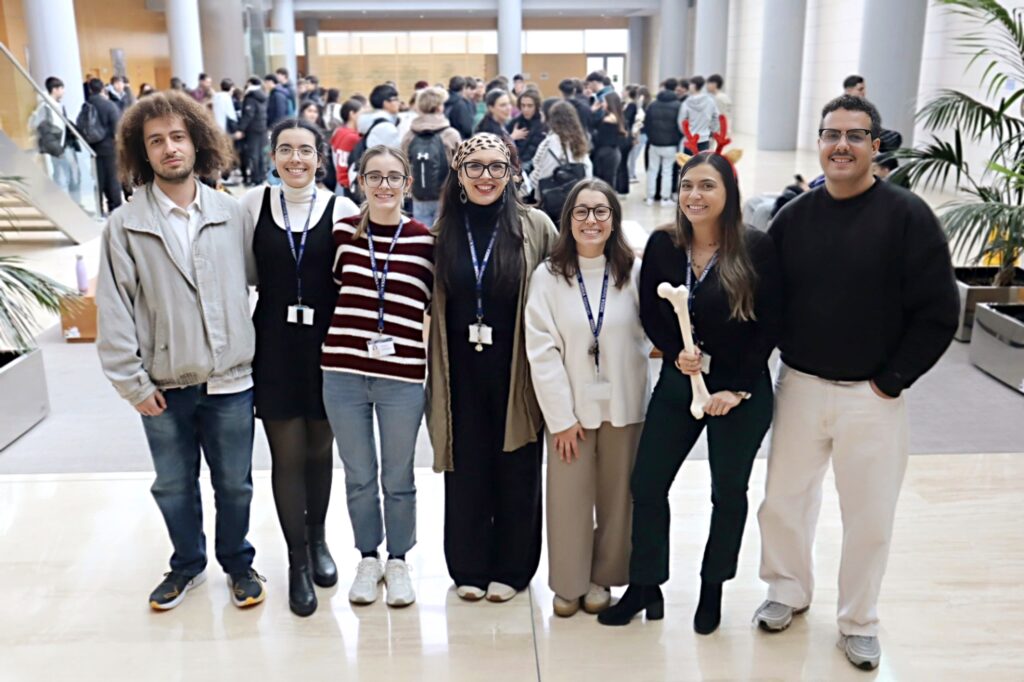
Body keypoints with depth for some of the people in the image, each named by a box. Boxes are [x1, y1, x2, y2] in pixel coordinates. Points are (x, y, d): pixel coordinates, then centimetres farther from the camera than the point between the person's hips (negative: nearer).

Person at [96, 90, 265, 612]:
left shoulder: (231, 213, -2)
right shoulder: (124, 225, -5)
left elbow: (251, 284, 2)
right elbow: (114, 310, -5)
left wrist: (249, 353, -1)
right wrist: (133, 383, -6)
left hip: (229, 378, 0)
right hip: (163, 385, 0)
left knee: (234, 483, 13)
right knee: (173, 486, 16)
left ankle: (238, 563, 36)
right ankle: (187, 565, 39)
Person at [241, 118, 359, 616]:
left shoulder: (342, 209, -2)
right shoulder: (253, 204, 0)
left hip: (325, 343, 0)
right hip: (274, 344, 0)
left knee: (319, 448, 12)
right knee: (287, 453, 3)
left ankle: (317, 538, 36)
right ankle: (297, 559, 19)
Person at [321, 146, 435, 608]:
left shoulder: (424, 239, -2)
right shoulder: (342, 232, 2)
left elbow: (437, 304, 5)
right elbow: (330, 290, 13)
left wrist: (436, 365, -2)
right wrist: (340, 343, 7)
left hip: (402, 376, -1)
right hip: (344, 373, 2)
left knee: (398, 478, 11)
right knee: (359, 476, 14)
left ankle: (398, 561, 31)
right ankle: (367, 558, 33)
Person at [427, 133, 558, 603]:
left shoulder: (535, 227, -4)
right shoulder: (443, 232, 4)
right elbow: (432, 303, 10)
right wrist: (434, 370, 4)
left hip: (516, 369, -2)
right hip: (461, 370, 2)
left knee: (515, 470, 8)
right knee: (465, 470, 10)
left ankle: (511, 567, 26)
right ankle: (468, 567, 27)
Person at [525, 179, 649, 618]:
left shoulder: (634, 272, -3)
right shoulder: (548, 275, -6)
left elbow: (649, 334, 5)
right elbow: (541, 350, -7)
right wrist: (562, 417, -9)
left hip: (623, 405, 1)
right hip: (570, 408, -1)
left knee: (617, 496, 11)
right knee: (569, 498, 4)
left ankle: (603, 576, 32)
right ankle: (569, 582, 25)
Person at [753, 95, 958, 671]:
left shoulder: (907, 215, -10)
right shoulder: (793, 217, 1)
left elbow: (938, 312, -10)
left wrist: (891, 380, -10)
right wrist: (783, 361, -1)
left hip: (874, 396, -3)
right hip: (800, 386, 3)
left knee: (870, 517, 9)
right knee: (783, 502, 13)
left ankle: (859, 622, 31)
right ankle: (790, 591, 39)